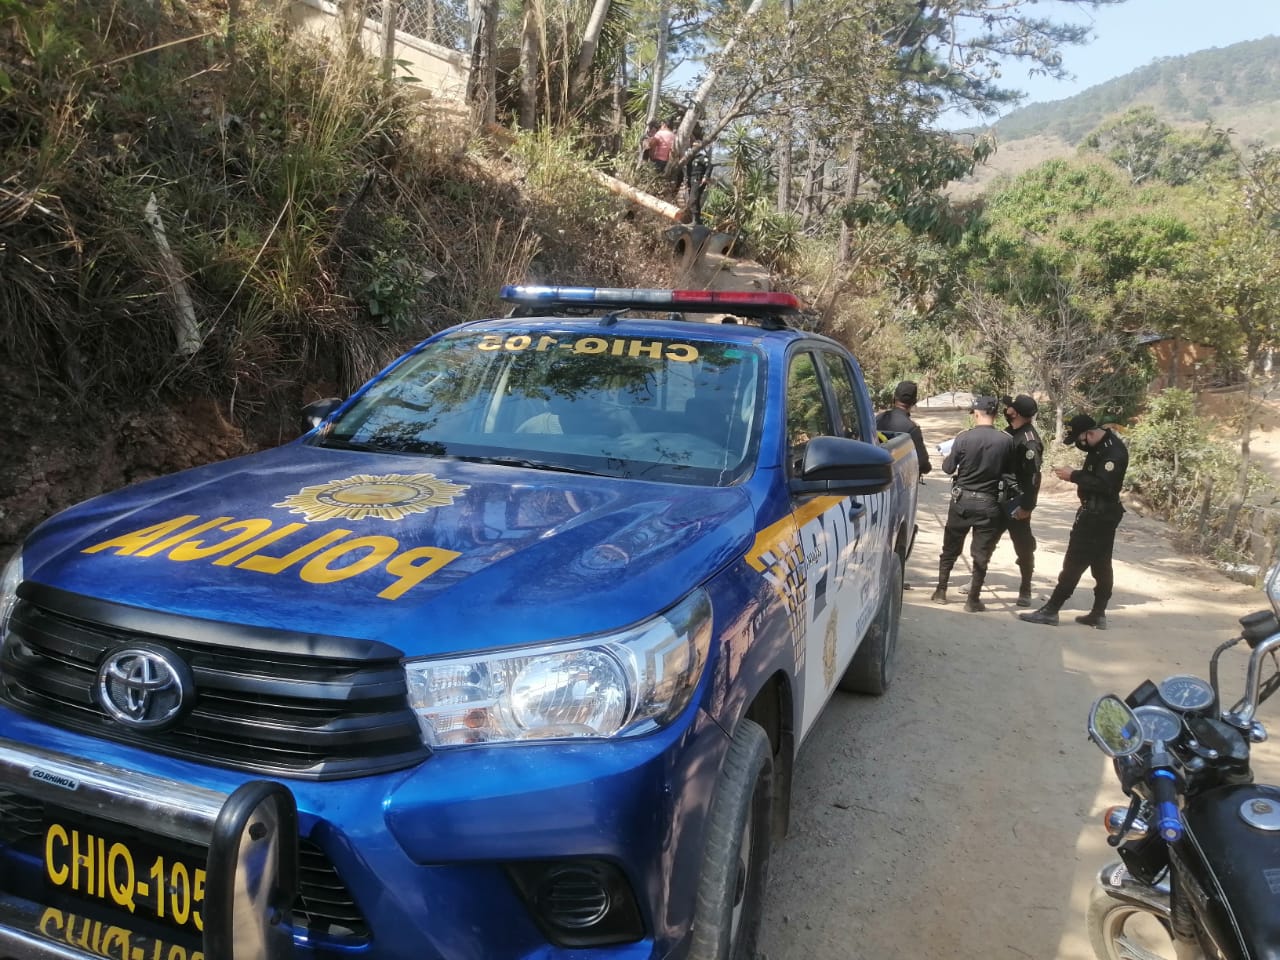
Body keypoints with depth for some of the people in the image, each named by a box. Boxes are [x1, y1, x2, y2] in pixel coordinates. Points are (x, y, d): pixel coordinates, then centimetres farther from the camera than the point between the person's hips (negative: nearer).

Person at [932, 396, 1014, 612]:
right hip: (989, 503, 0)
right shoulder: (1007, 441, -9)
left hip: (962, 499, 0)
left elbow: (948, 469, -2)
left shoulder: (964, 438, -11)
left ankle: (941, 591, 20)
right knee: (981, 553, 8)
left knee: (950, 548, 15)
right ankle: (973, 599, 11)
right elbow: (1010, 471, 1)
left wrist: (947, 459, 19)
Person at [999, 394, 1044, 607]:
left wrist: (1026, 506, -24)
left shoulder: (1029, 441, -20)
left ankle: (1025, 590, 15)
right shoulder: (1009, 432, 6)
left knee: (1023, 545, 3)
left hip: (1016, 503, -9)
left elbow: (1033, 477, -23)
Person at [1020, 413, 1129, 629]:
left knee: (1074, 563, -6)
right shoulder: (1099, 443, 8)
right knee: (1101, 565, 13)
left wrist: (1074, 476, -23)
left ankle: (1051, 610, -1)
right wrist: (1075, 475, 2)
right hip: (1097, 513, 10)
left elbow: (1104, 485, -29)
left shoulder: (1114, 452, -22)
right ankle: (1098, 614, 21)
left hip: (1098, 515, -10)